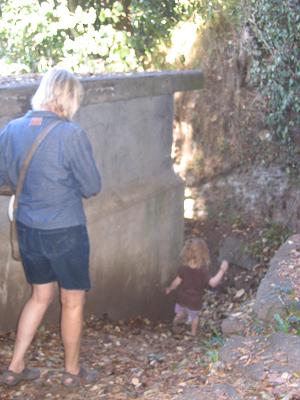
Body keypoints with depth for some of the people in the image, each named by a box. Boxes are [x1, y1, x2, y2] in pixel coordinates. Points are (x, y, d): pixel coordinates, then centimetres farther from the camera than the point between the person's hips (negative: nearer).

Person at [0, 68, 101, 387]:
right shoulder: (71, 134, -20)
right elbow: (92, 186, -11)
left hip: (27, 229, 5)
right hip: (65, 232, -5)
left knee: (40, 296, 23)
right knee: (73, 302, 14)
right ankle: (72, 371, 29)